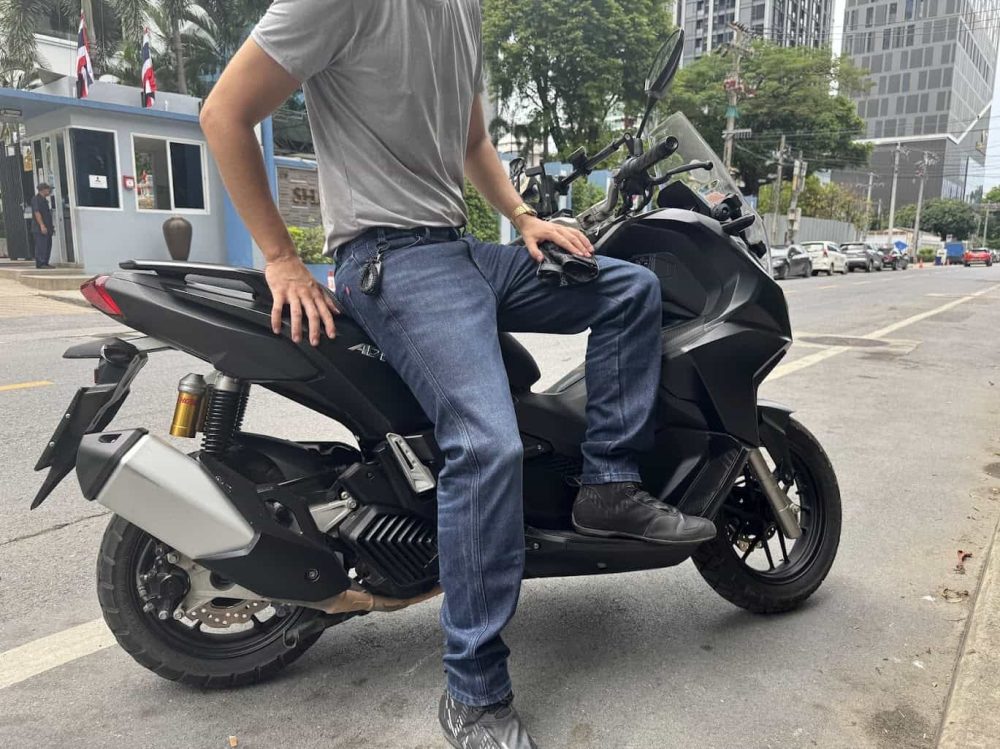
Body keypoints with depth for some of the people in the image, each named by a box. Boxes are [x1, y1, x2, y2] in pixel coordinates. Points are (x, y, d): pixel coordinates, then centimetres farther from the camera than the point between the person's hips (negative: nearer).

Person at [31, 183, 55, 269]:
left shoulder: (44, 199, 20)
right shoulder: (36, 199, -9)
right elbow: (37, 213, -17)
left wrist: (51, 226, 22)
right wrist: (42, 225, -23)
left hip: (47, 228, 9)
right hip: (40, 228, -9)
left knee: (48, 246, 9)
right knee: (41, 246, -10)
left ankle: (45, 263, 14)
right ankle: (40, 263, -8)